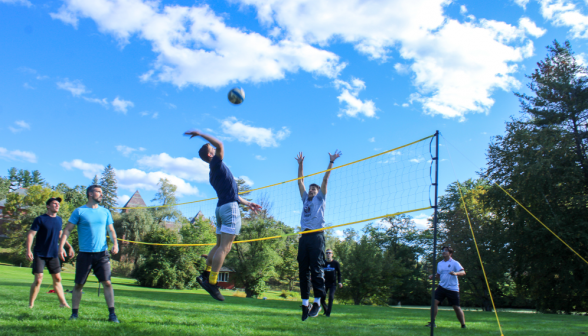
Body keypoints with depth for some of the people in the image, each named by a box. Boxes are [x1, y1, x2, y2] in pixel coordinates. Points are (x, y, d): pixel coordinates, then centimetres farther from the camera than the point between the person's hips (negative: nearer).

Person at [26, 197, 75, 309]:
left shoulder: (59, 220, 9)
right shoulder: (40, 219, -8)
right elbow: (30, 234, -11)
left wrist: (69, 246, 18)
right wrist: (28, 250, -22)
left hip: (53, 255, 5)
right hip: (39, 254, -5)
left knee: (57, 279, 9)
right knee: (38, 279, -8)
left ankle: (63, 303, 15)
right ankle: (30, 304, 7)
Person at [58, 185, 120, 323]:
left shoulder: (105, 212, 10)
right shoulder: (79, 211, 0)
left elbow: (111, 230, 14)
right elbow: (67, 230, -2)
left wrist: (115, 243, -2)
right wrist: (61, 246, -13)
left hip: (102, 253, 2)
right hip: (84, 254, -2)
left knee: (107, 282, -4)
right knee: (78, 284, 5)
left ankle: (112, 314, 1)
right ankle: (74, 313, 19)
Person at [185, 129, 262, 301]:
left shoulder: (214, 172, 24)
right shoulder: (215, 164, -1)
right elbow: (220, 145, -19)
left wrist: (247, 203, 29)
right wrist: (201, 134, -10)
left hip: (221, 208, 9)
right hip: (230, 207, -9)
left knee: (220, 246, 13)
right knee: (224, 247, -11)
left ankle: (205, 275, 11)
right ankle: (212, 282, -13)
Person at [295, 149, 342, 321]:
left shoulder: (320, 198, 15)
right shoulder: (305, 199, 26)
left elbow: (325, 180, 10)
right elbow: (300, 181, 28)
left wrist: (331, 162, 7)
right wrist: (300, 164, 27)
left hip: (316, 235, -5)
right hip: (304, 236, 5)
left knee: (316, 268, -10)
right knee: (303, 270, -1)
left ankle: (317, 302, -8)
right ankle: (305, 303, 0)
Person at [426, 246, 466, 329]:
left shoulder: (455, 263, -5)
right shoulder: (440, 263, 12)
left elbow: (463, 272, -17)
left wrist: (456, 273, -36)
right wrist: (433, 276, 4)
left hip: (453, 289, -4)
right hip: (442, 287, 4)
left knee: (456, 307, 0)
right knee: (435, 302, -10)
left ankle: (463, 325, 15)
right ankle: (432, 322, -3)